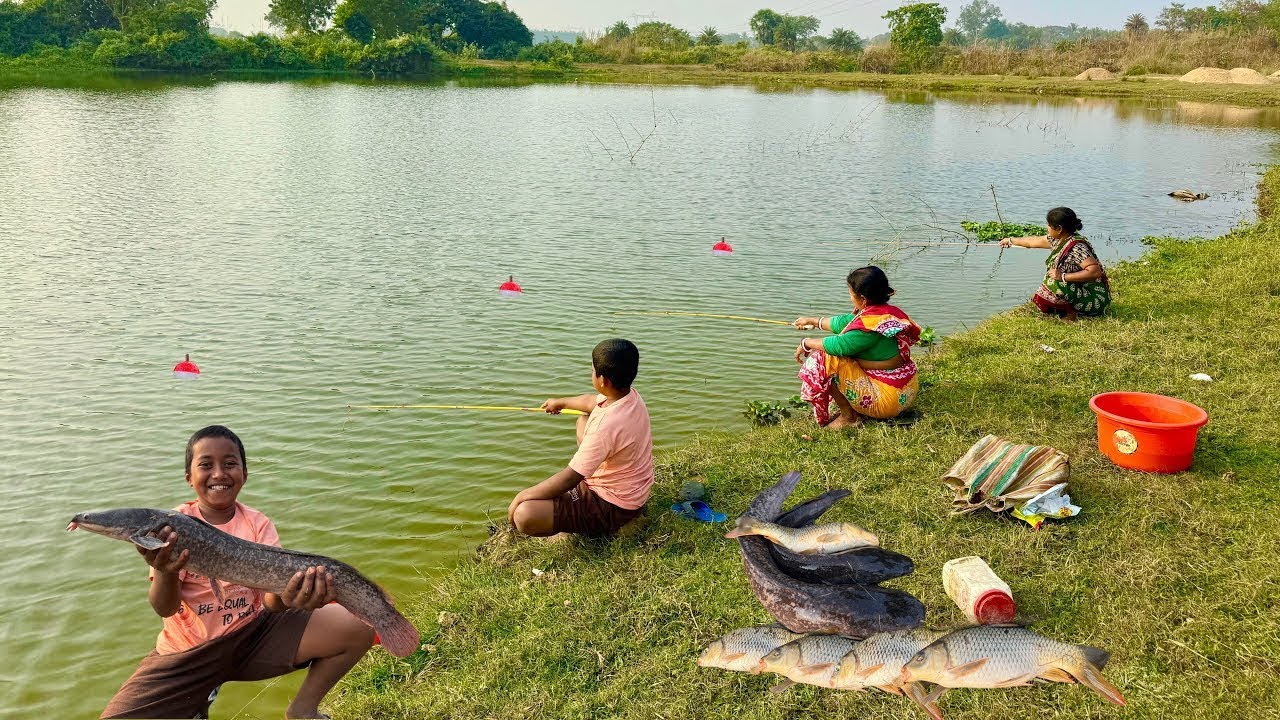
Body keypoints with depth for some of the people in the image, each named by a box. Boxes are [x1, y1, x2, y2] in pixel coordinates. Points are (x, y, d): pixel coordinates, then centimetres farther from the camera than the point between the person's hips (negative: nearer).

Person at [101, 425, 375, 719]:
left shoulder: (258, 524, -3)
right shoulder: (172, 526, -8)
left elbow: (271, 599, -14)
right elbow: (165, 608, -15)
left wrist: (284, 595, -39)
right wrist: (166, 573, -38)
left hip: (251, 634, 1)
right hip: (186, 650, -1)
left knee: (358, 625, -17)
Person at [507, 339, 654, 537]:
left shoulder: (607, 425, -36)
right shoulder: (630, 395, -8)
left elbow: (569, 479, -30)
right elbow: (592, 401, 18)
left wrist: (522, 496, -17)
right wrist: (562, 402, 35)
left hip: (614, 507, -9)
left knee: (525, 515, -24)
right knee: (583, 421, 27)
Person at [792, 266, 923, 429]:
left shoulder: (871, 324, -26)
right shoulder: (885, 311, 5)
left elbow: (839, 345, -22)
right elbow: (844, 323, 19)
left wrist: (806, 343, -4)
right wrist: (812, 321, 31)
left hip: (889, 399, -10)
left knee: (826, 361, -12)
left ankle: (849, 418, 0)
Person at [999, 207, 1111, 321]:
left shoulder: (1077, 247, -26)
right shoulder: (1057, 240, 3)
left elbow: (1095, 272, -33)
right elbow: (1035, 241, 20)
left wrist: (1063, 276, -33)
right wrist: (1011, 240, 34)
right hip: (1079, 291, 10)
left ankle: (1072, 313, -7)